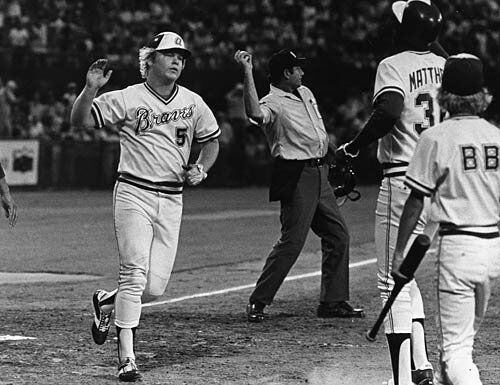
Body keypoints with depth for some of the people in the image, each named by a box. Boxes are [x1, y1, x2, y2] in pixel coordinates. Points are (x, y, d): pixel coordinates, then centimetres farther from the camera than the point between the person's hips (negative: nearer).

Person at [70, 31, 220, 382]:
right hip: (134, 193, -4)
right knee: (135, 272, -16)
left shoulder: (193, 103, 9)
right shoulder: (127, 99, -4)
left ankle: (107, 302, 31)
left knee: (155, 287, -1)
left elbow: (212, 141, 22)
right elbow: (79, 120, -9)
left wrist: (201, 169, 4)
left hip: (172, 199, 4)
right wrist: (91, 89, -25)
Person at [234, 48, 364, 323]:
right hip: (297, 177, -9)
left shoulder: (305, 93, 16)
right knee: (292, 241, -12)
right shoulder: (272, 103, -13)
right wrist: (247, 72, -41)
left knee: (338, 235, 10)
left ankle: (333, 301, 17)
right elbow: (255, 113, -37)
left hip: (320, 174, 9)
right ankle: (258, 302, -5)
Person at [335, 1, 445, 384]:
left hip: (403, 180, -7)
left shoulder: (394, 66, -9)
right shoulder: (446, 66, 9)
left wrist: (351, 149, -16)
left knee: (393, 283, -1)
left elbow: (389, 112, -26)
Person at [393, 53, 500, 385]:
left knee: (455, 348, -6)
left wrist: (399, 251, 1)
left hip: (458, 244, -6)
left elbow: (416, 203, -7)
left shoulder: (436, 138, -9)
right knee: (466, 333, 23)